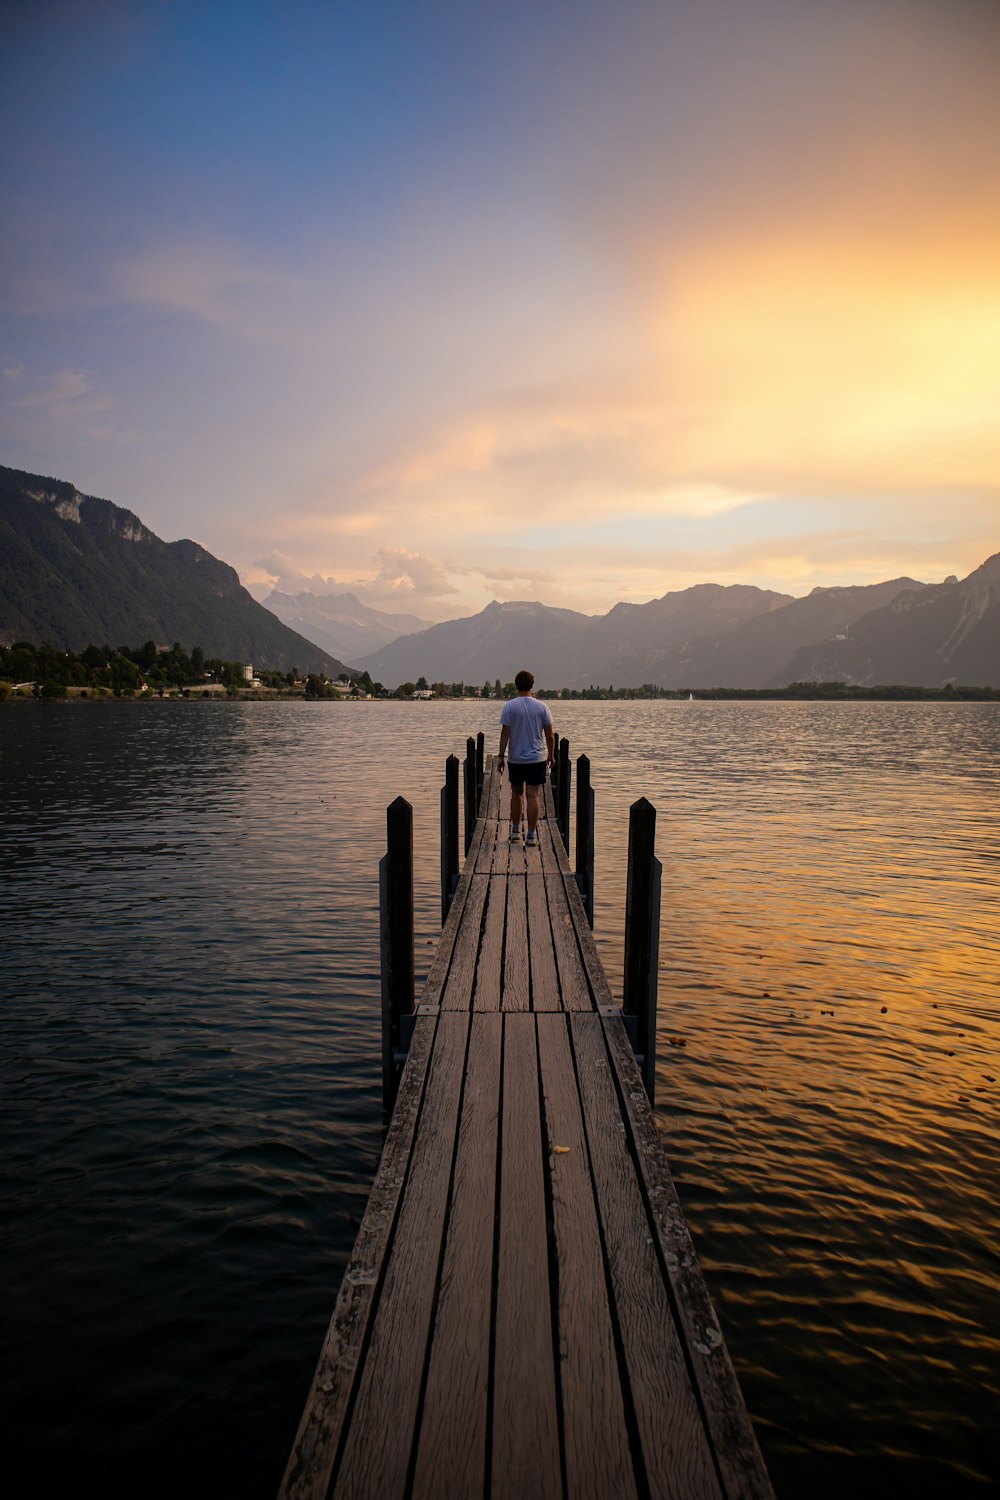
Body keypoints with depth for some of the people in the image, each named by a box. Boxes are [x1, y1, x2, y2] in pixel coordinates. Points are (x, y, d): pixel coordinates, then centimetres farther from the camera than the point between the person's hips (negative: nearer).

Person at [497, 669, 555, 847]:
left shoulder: (509, 706, -6)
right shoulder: (542, 707, -2)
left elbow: (505, 733, -9)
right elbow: (549, 735, 1)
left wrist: (501, 756, -3)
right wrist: (551, 755, 13)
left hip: (515, 759, 0)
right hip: (537, 758, 0)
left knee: (516, 793, 16)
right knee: (532, 795, -1)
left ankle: (515, 831, 24)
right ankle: (531, 836, -3)